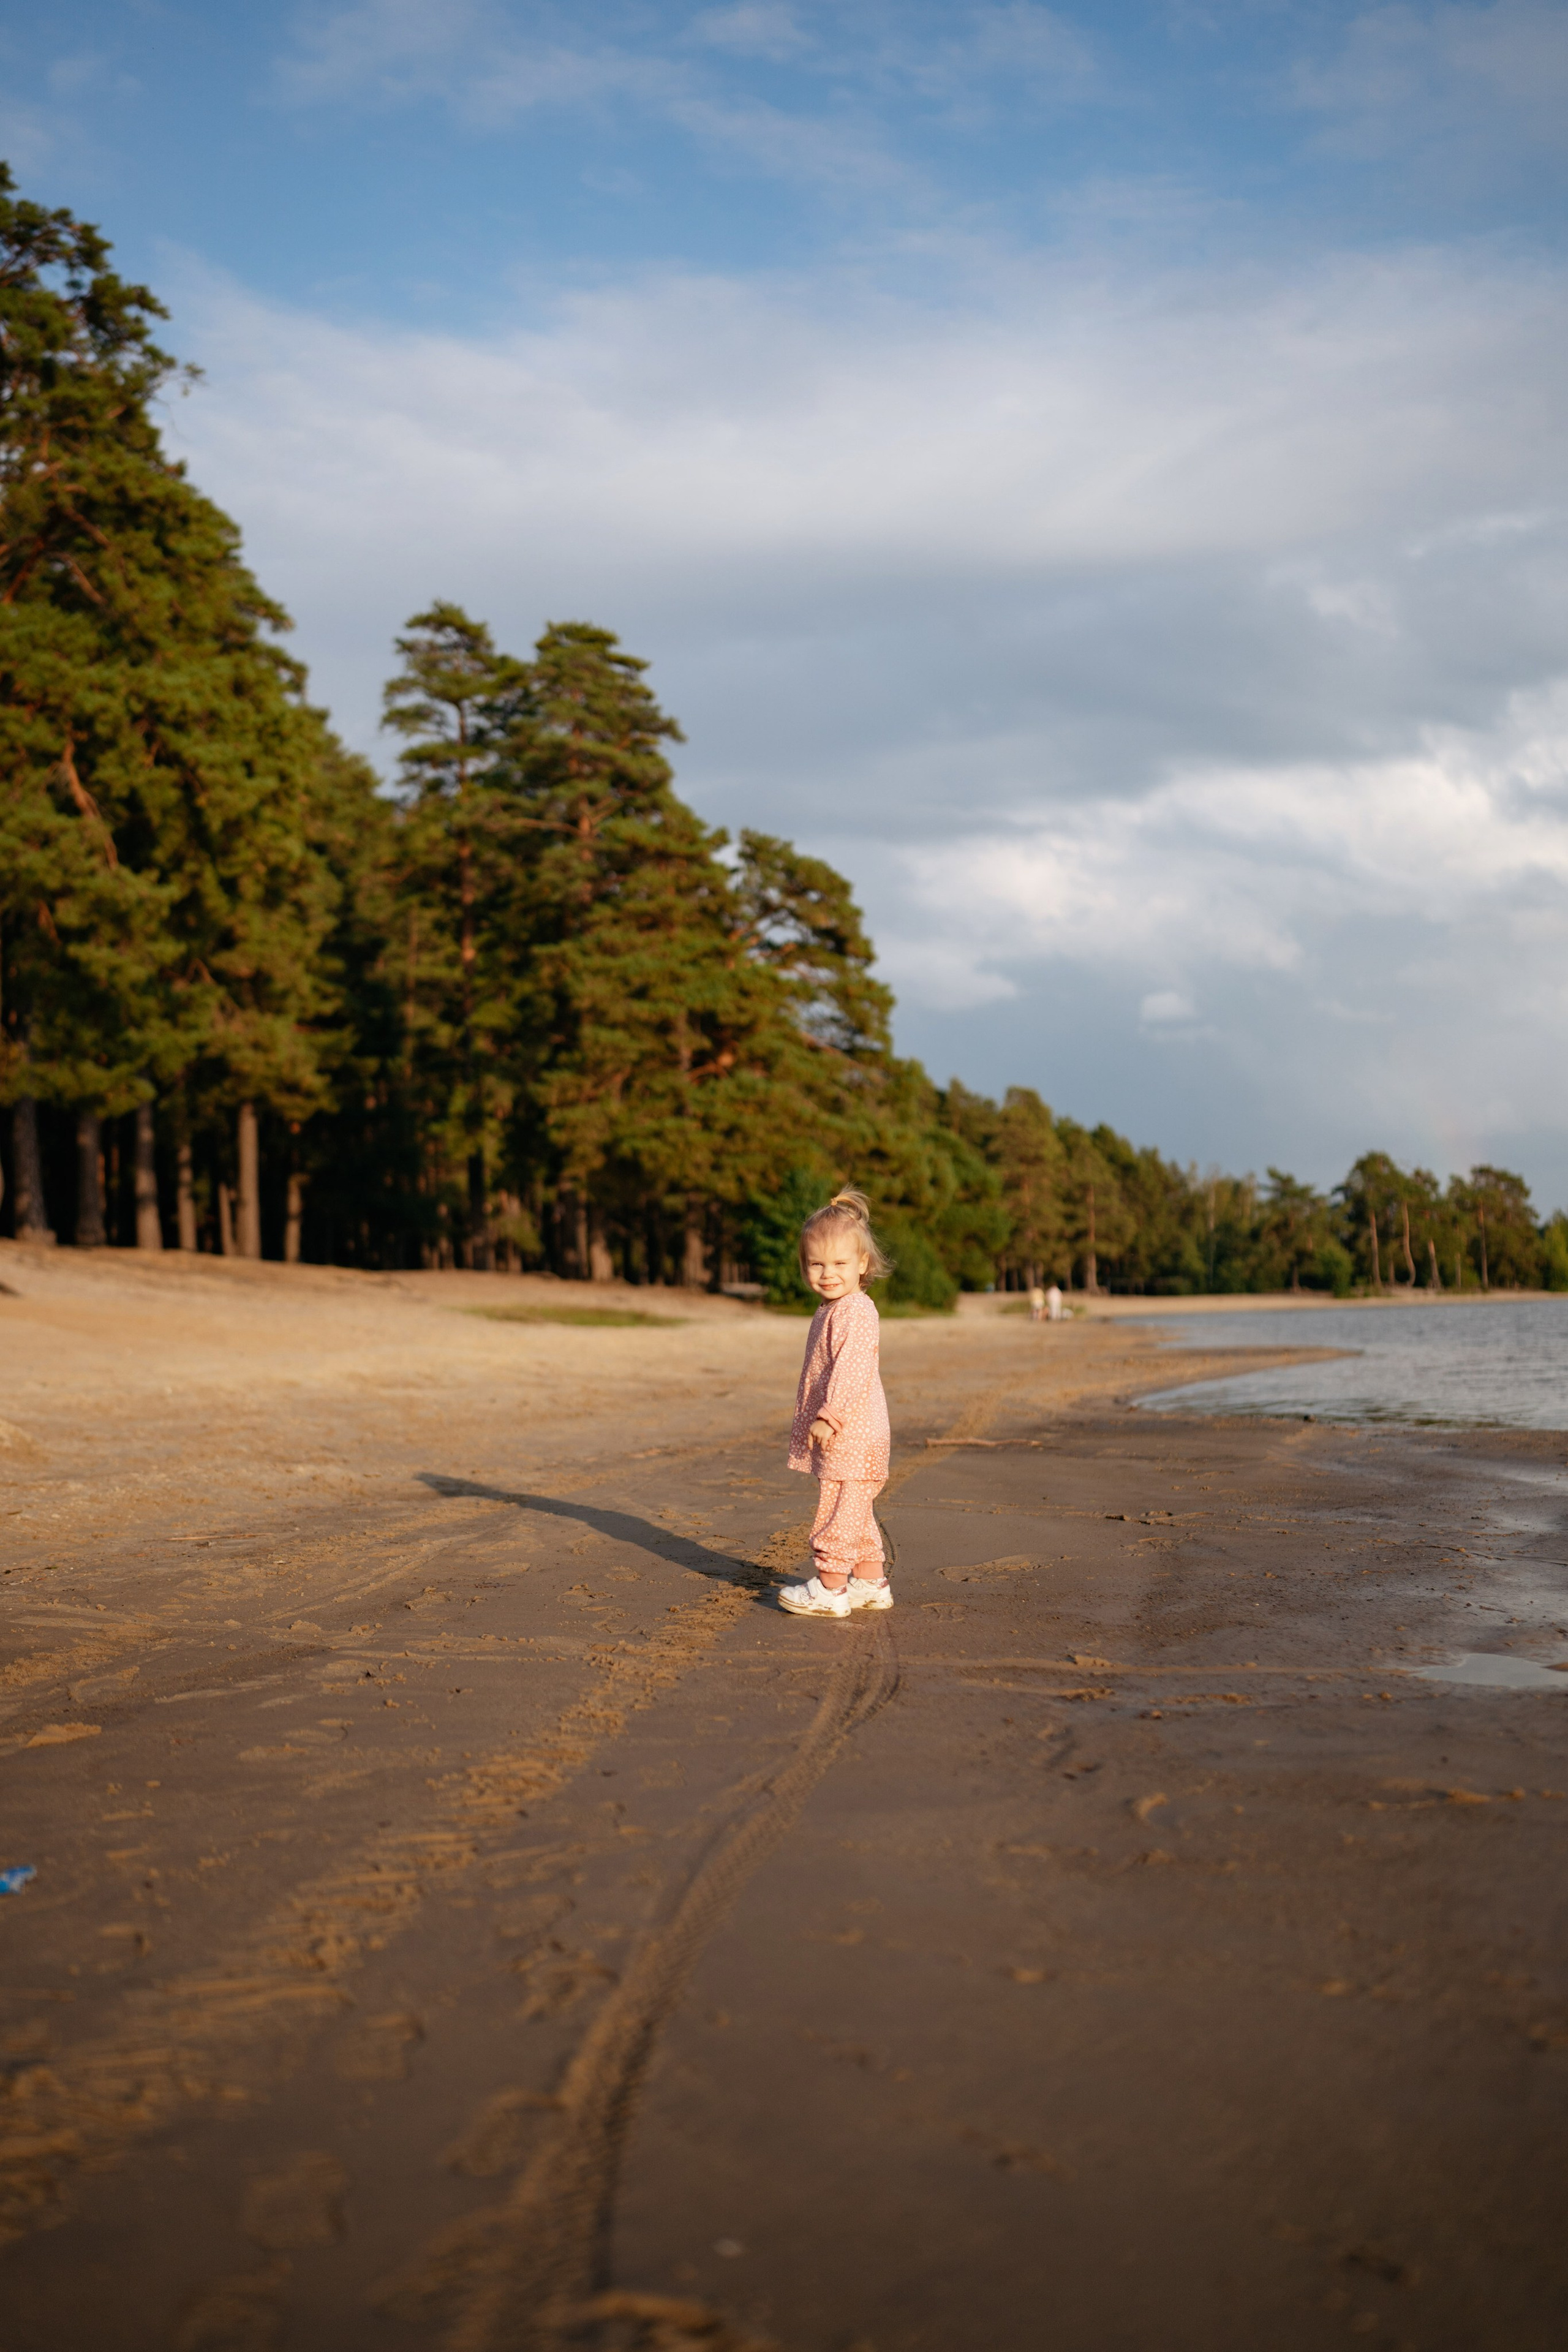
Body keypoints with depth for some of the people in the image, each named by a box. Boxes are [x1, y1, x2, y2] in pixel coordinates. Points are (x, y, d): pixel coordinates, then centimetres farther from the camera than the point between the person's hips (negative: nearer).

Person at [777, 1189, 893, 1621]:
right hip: (842, 1437, 11)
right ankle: (871, 1583, 25)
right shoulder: (833, 1311, 17)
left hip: (851, 1434, -11)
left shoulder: (855, 1312, -16)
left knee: (838, 1508, -6)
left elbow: (852, 1369, -25)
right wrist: (821, 1421, 23)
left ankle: (830, 1588, -1)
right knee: (855, 1510, 17)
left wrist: (830, 1415, -26)